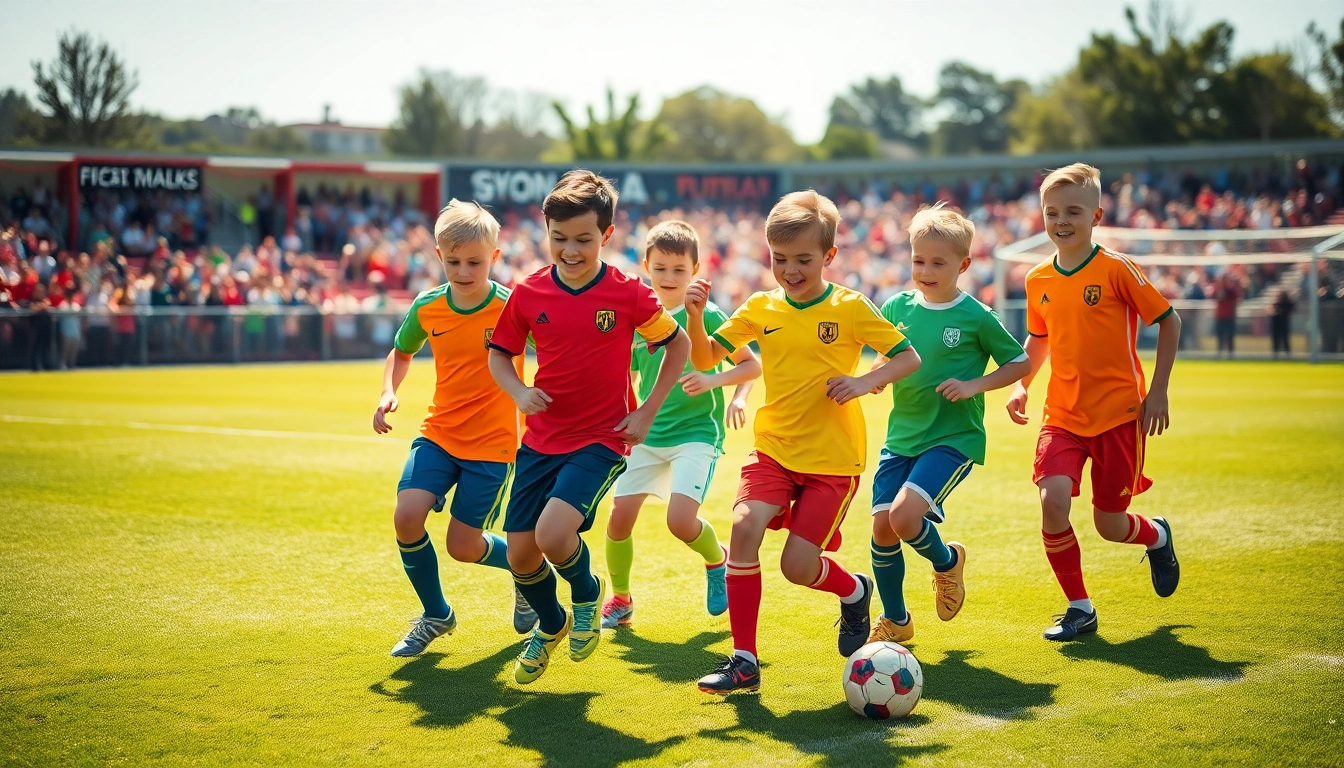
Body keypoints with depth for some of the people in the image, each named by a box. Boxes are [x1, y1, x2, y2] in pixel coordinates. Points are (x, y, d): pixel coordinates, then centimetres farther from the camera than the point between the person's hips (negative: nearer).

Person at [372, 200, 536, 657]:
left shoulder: (512, 306, -15)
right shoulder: (426, 308, -2)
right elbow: (401, 351, 17)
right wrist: (388, 393, -1)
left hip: (493, 442, -4)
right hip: (439, 433, 4)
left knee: (463, 546, -3)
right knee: (407, 516, -16)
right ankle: (436, 615, 9)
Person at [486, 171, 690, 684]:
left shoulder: (628, 294, -10)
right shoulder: (529, 294, -3)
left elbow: (678, 344, 4)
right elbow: (499, 353, 11)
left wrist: (647, 413, -2)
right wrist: (519, 392, -10)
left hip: (602, 440, -4)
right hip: (541, 439, 4)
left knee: (554, 535, -25)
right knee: (521, 555, 4)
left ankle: (587, 594, 10)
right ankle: (550, 626, 37)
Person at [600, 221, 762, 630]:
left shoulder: (708, 316, -5)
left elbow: (752, 364, -1)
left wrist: (714, 381, -17)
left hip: (696, 432, -4)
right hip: (648, 436, 4)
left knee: (681, 520, -19)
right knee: (620, 515, -4)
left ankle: (718, 560, 15)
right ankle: (620, 600, 18)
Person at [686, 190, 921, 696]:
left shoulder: (850, 308, -5)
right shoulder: (761, 309, 4)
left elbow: (908, 357, 0)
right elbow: (704, 359, 7)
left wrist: (865, 382, -17)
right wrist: (695, 315, -12)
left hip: (832, 459, -3)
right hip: (774, 449, 3)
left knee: (797, 566, -8)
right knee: (744, 527, -22)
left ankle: (854, 591, 29)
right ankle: (744, 661, -13)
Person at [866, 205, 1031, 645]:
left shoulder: (976, 317, -7)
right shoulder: (897, 307, 4)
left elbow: (1021, 363, 1)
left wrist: (974, 385, -12)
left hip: (954, 438, -5)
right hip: (901, 437, 5)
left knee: (904, 515, -22)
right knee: (882, 526, -2)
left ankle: (947, 562, 12)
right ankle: (894, 620, 20)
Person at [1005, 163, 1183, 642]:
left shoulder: (1116, 269, -10)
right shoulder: (1038, 281, 4)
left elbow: (1169, 322, -3)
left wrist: (1158, 391, -6)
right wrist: (1021, 385, 6)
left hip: (1118, 413, -3)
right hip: (1062, 414, 3)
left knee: (1109, 525, 3)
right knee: (1052, 500, -19)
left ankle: (1156, 536, 41)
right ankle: (1079, 608, 0)